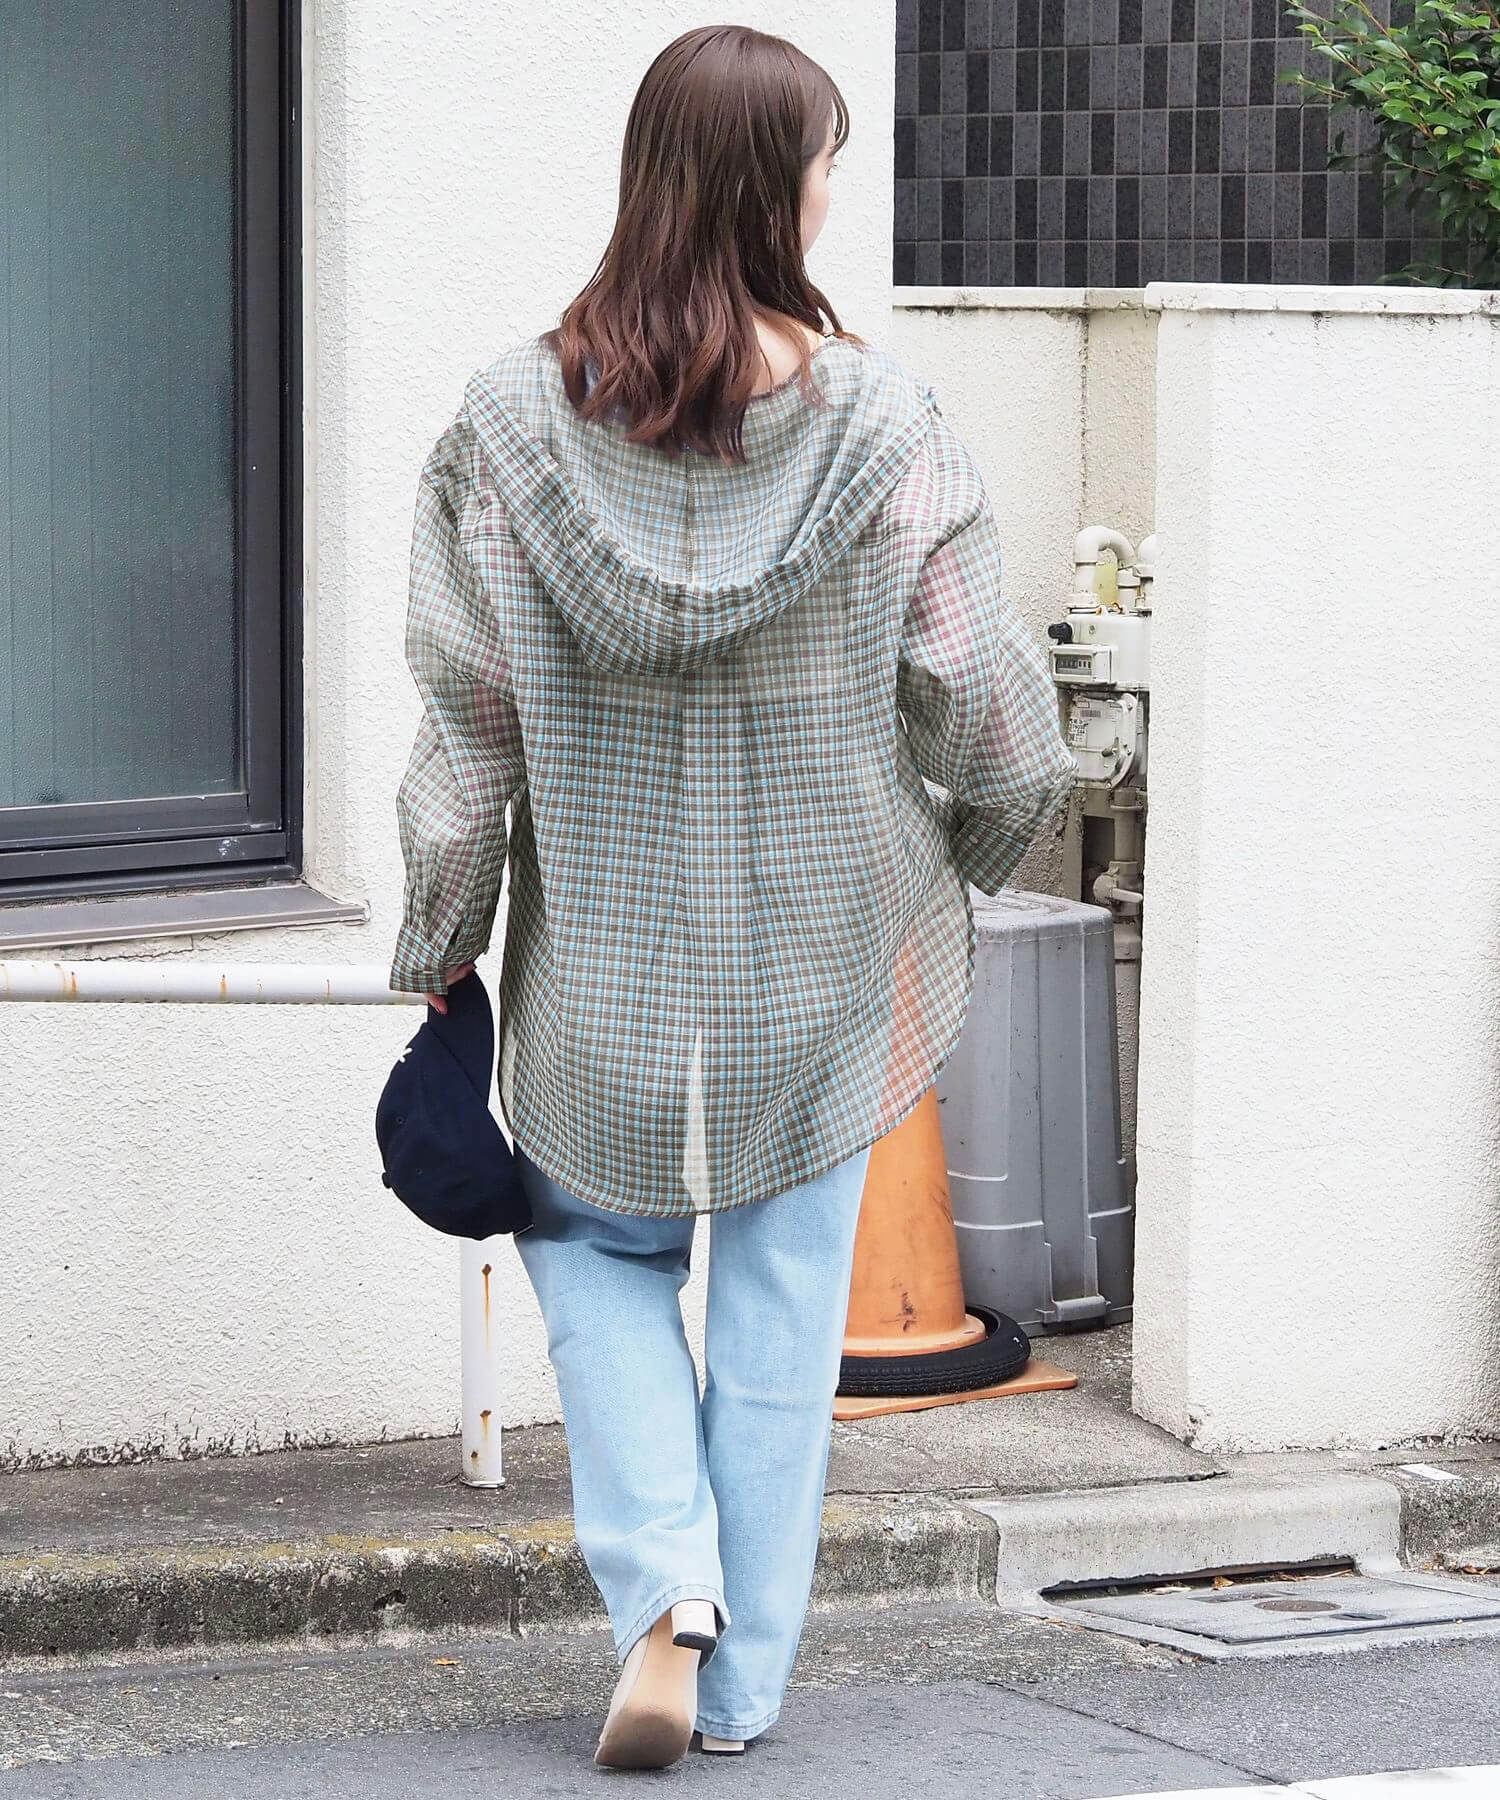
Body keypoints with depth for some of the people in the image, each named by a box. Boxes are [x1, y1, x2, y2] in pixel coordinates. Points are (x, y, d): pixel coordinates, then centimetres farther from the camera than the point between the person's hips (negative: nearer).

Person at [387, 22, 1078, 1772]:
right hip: (824, 944, 0)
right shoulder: (873, 411, -12)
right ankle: (743, 1675, 17)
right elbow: (970, 685, -7)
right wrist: (990, 828, 15)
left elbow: (466, 710, -6)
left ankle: (661, 1585, 0)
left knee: (595, 1247, 19)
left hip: (601, 949, 1)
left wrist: (437, 961, 4)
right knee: (784, 1301, 12)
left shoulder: (517, 415, -9)